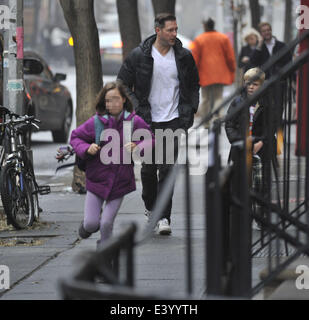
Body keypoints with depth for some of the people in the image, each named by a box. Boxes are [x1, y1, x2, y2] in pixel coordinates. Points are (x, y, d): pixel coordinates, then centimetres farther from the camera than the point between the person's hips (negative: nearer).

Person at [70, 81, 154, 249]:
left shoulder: (134, 121, -6)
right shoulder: (96, 122, -8)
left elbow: (150, 139, 4)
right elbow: (75, 136, 4)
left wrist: (137, 147, -16)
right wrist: (87, 149, -15)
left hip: (120, 181, 0)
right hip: (97, 178, 0)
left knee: (107, 223, -2)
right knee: (91, 223, -3)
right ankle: (87, 225, 34)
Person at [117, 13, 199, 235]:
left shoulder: (184, 56, 2)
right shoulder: (139, 56, -5)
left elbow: (194, 84, 16)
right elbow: (123, 83, 4)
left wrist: (191, 109, 6)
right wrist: (134, 108, -6)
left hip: (173, 120, 0)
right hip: (147, 121, 0)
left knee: (167, 169, -9)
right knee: (149, 167, 7)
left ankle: (164, 217, -10)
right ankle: (150, 206, 32)